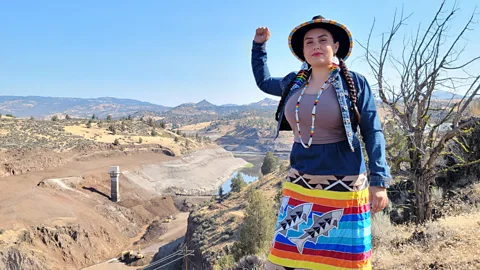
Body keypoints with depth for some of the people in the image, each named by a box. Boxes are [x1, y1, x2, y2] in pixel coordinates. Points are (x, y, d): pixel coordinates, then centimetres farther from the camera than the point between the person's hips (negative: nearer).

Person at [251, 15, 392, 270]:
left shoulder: (355, 83, -6)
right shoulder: (294, 82, 7)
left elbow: (372, 133, -6)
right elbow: (263, 81, 28)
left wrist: (378, 182, -11)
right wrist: (259, 45, 22)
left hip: (341, 186, -4)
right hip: (299, 184, 5)